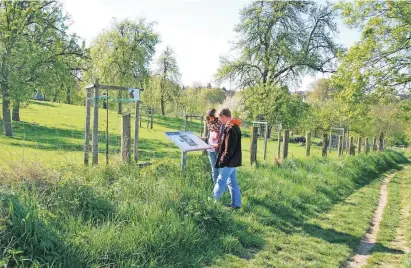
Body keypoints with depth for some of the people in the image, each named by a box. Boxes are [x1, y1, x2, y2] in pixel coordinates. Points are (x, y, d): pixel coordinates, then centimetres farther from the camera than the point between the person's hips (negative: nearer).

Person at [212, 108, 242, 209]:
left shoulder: (230, 129, -21)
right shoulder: (234, 127, 10)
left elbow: (230, 148, -23)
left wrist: (223, 160, -19)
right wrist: (219, 146, 18)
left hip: (229, 161, -10)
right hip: (233, 160, 10)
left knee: (221, 181, 5)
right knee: (232, 182, 14)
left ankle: (214, 200, 20)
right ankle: (236, 203, 18)